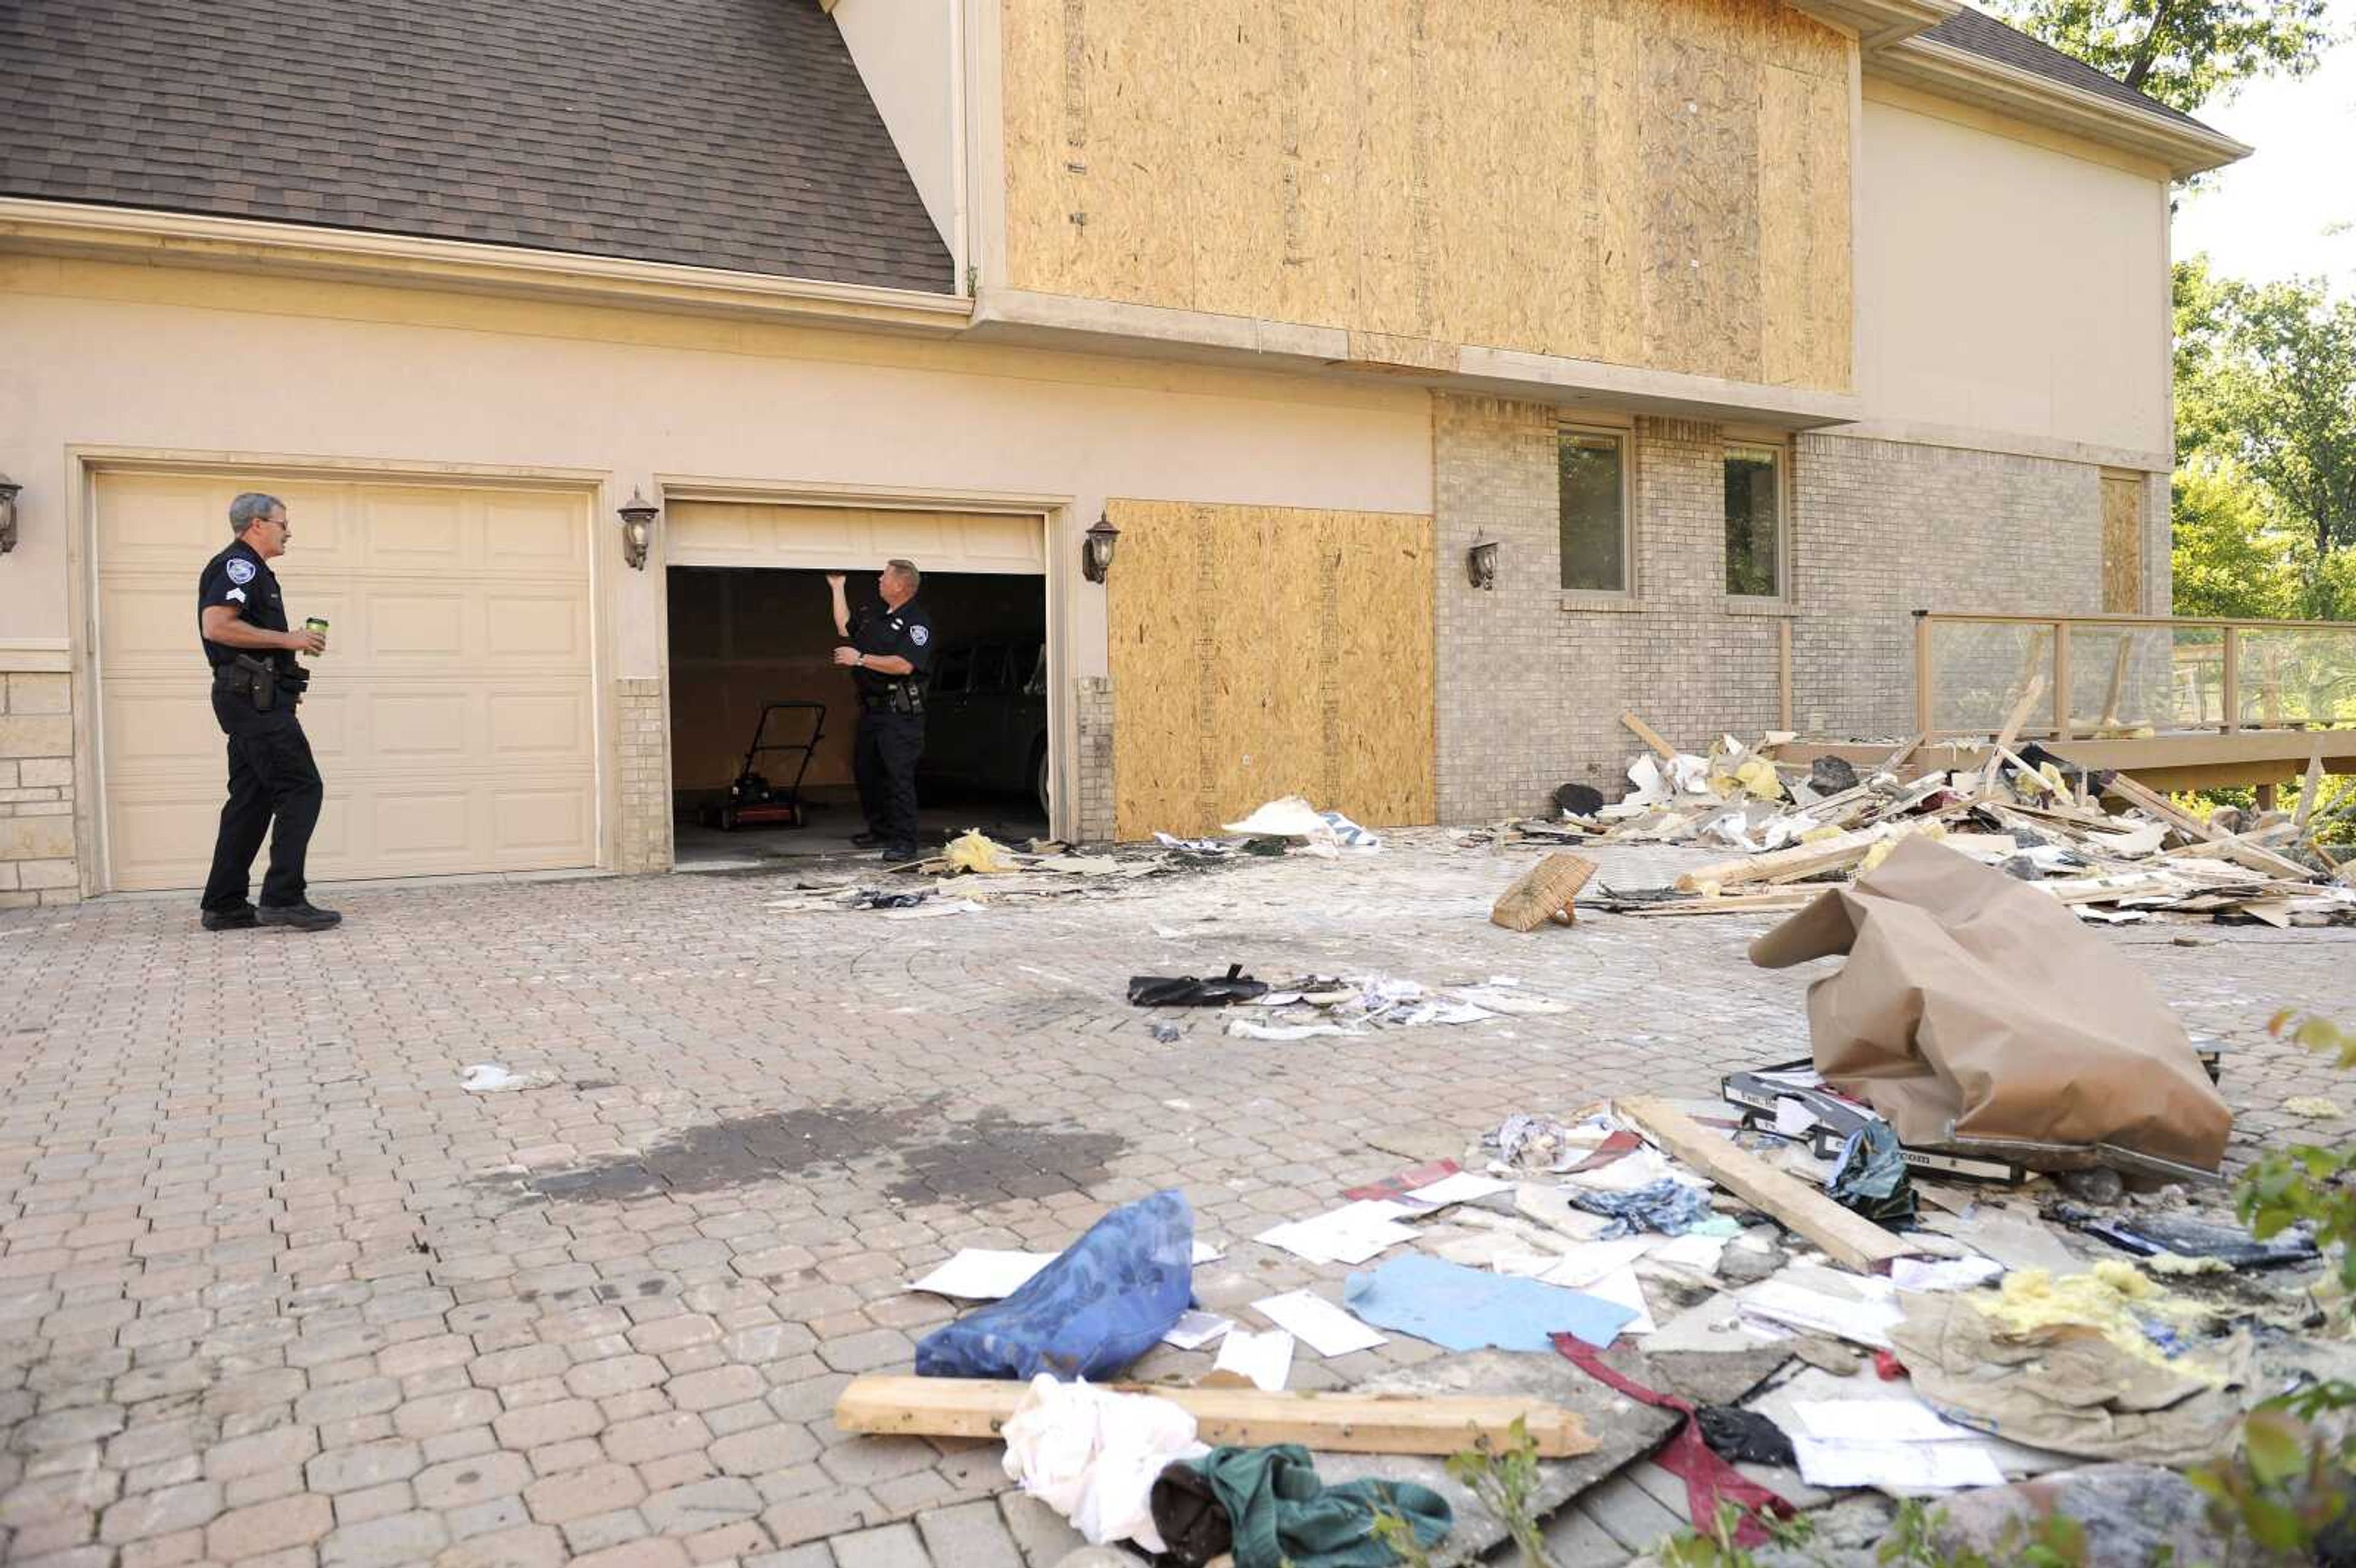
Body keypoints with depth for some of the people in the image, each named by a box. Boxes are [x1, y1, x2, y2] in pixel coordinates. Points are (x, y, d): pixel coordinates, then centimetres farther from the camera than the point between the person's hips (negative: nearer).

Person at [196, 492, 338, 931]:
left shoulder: (249, 568, 24)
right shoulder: (239, 565, -9)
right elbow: (216, 626, -23)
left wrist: (282, 684, 24)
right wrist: (288, 639, -17)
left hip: (252, 700, 11)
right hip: (255, 696, -11)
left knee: (252, 798, 9)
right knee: (301, 788, -12)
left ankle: (224, 906, 11)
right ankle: (283, 899, -13)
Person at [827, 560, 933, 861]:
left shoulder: (917, 622, -11)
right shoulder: (873, 613, 15)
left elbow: (904, 665, -22)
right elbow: (845, 628, 31)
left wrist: (860, 659, -18)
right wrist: (837, 588, 29)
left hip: (899, 712, -9)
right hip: (871, 708, 9)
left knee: (899, 775, -11)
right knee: (865, 769, 15)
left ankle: (904, 842, -10)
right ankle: (880, 829, 28)